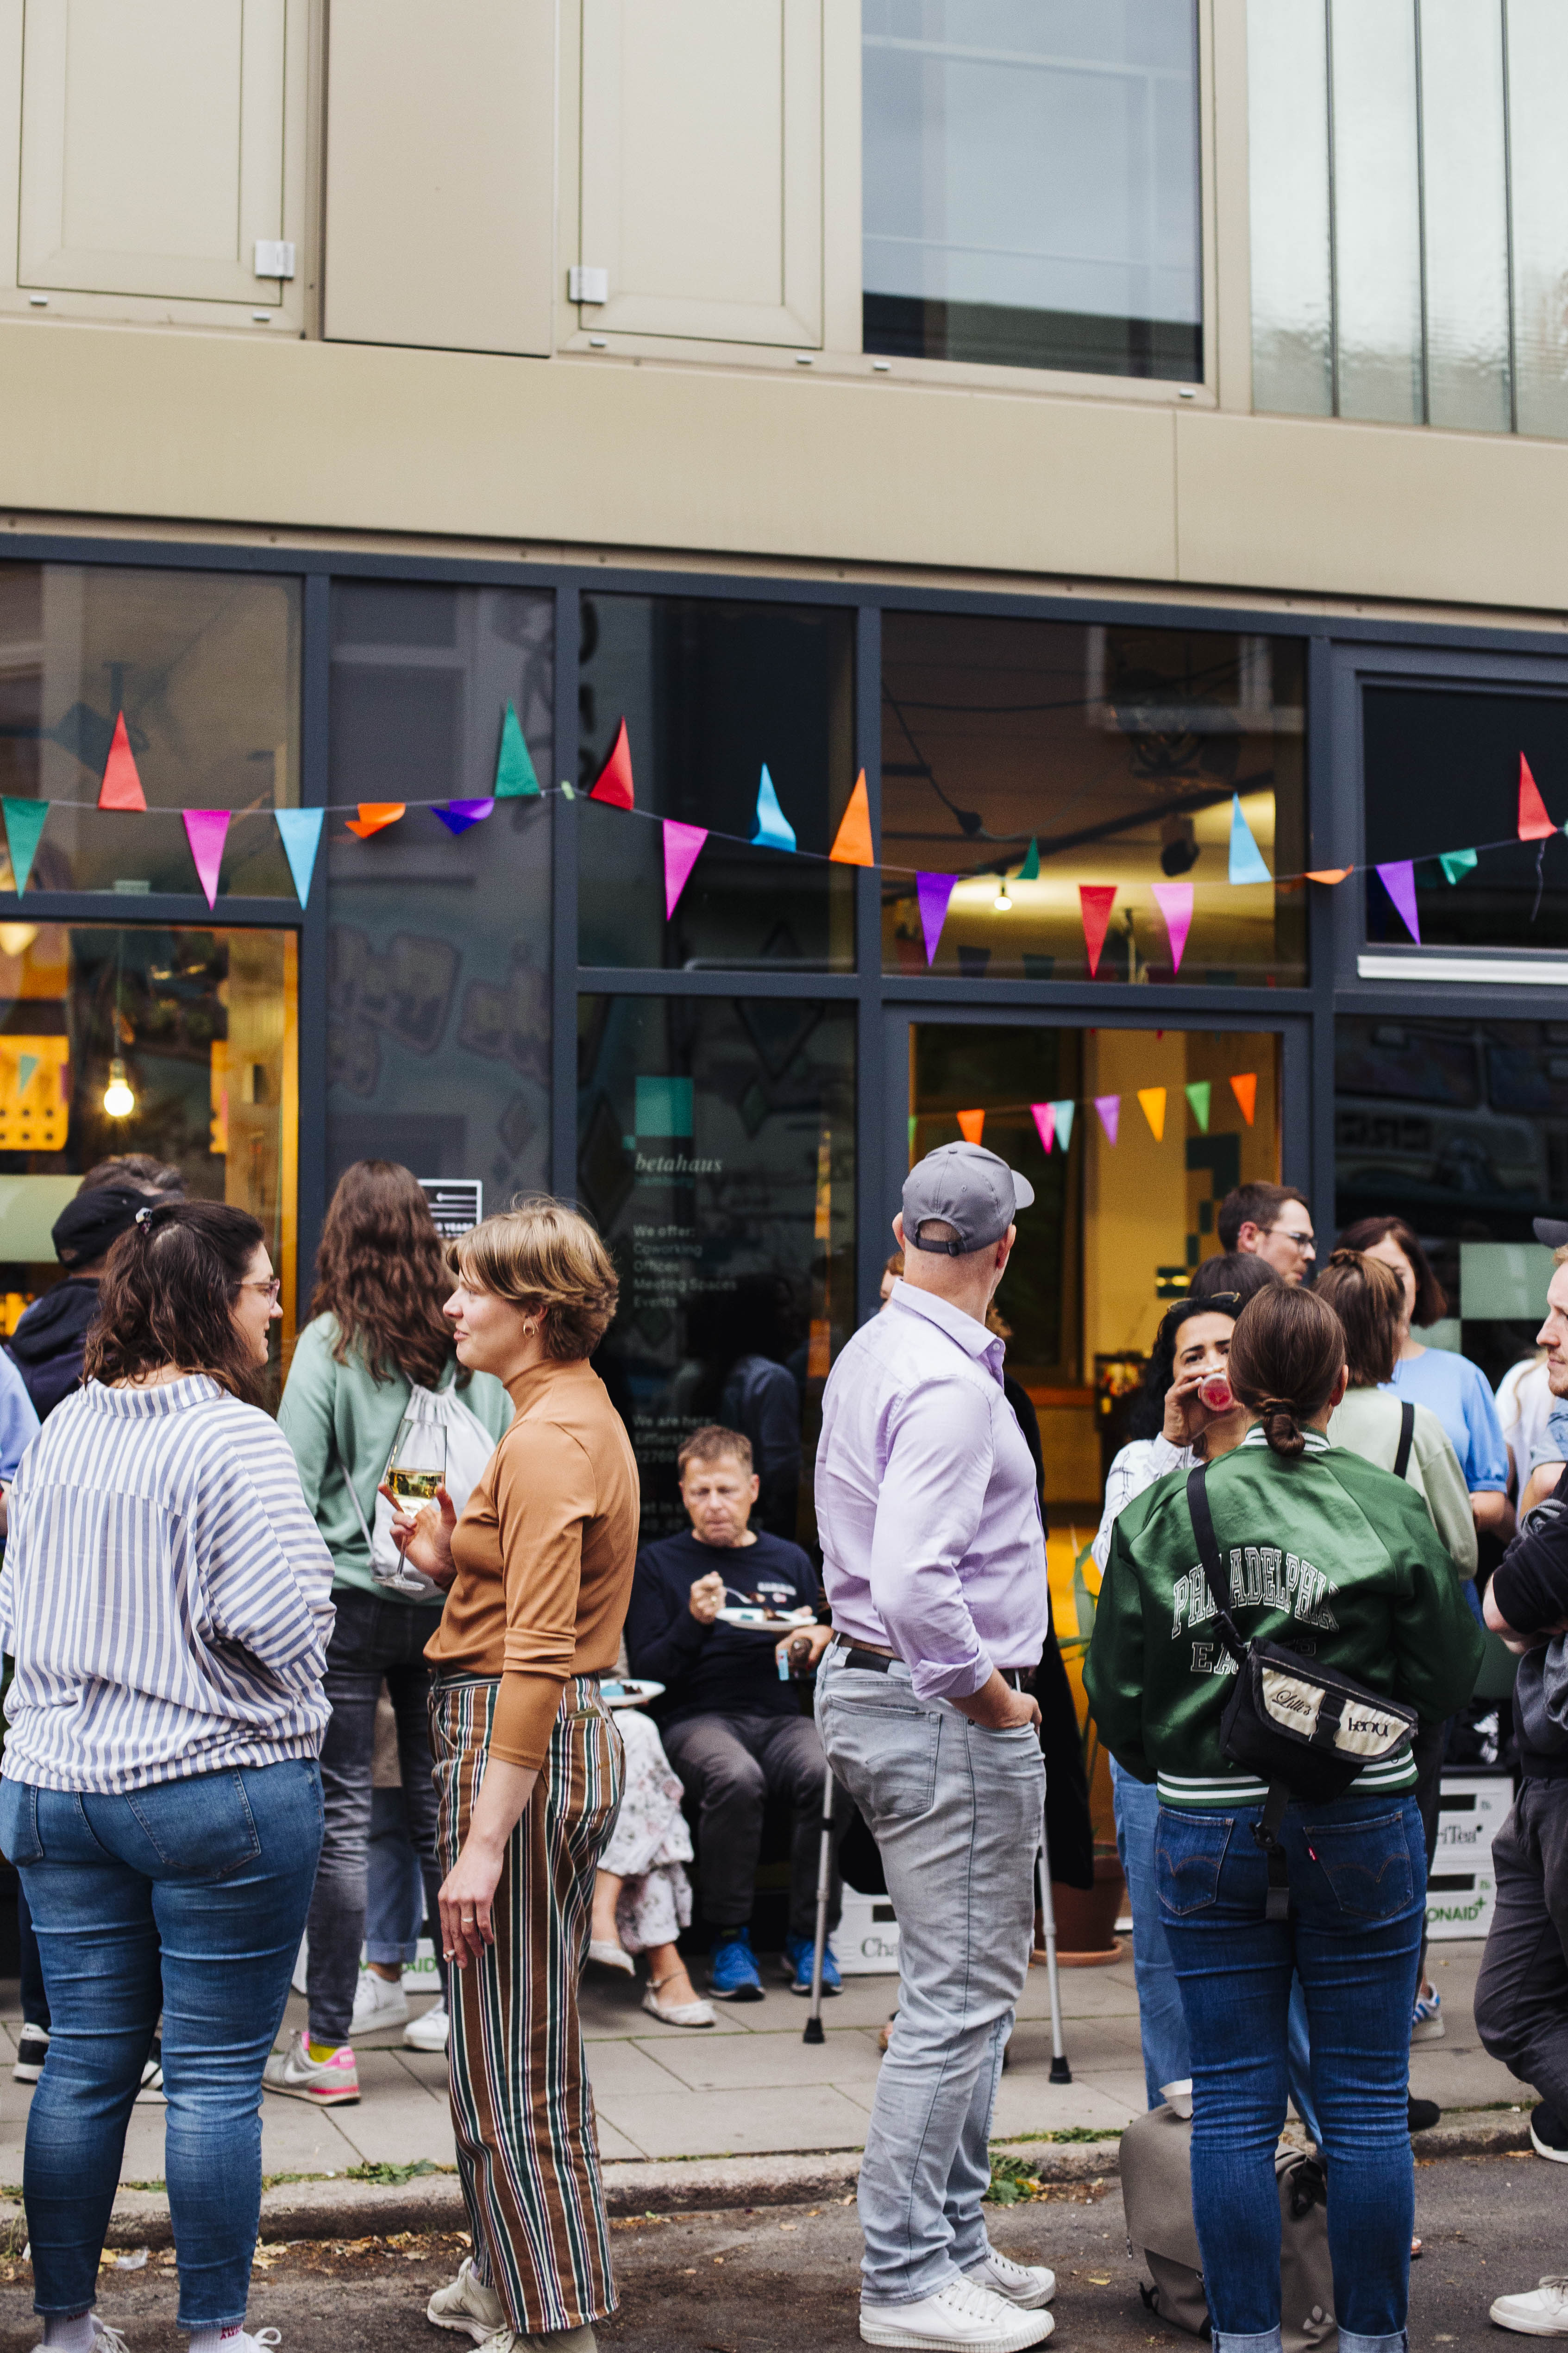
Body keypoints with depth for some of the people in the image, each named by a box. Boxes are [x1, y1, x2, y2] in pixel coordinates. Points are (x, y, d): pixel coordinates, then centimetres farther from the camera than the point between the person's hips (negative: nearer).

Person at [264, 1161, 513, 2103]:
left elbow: (296, 1484, -9)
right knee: (444, 1807, 11)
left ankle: (329, 2046, 5)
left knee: (343, 1817, 1)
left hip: (353, 1596, -3)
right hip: (456, 1598, 3)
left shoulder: (330, 1344, -7)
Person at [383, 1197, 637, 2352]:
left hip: (523, 1739, -11)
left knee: (508, 2060, -2)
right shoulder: (586, 1415, 14)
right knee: (533, 2045, 21)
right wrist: (456, 1560, 7)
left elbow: (538, 1653, -24)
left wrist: (483, 1840, -25)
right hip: (573, 1732, 11)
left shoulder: (547, 1442, -18)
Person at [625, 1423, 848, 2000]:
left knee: (826, 1773, -31)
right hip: (697, 1719, -3)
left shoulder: (790, 1562, 18)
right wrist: (694, 1622, -15)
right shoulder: (659, 1563, 8)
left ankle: (809, 1937, -14)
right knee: (737, 1778, -37)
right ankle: (730, 1940, -18)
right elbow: (647, 1670, 1)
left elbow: (818, 1651, 26)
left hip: (781, 1716, 3)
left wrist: (819, 1643, 2)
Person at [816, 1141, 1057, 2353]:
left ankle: (955, 2241, 27)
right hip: (945, 1708, -10)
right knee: (958, 1997, -3)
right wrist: (990, 1694, -16)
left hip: (872, 1685, 10)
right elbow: (914, 1584, -30)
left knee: (971, 1985, 18)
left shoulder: (870, 1354, 12)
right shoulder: (949, 1384, -20)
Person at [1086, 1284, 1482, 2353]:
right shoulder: (1393, 1510, -4)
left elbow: (1116, 1687, 0)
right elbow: (1451, 1679, 0)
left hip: (1210, 1830, 1)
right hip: (1364, 1826, -1)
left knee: (1234, 2104, 8)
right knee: (1368, 2099, 9)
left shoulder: (1163, 1511, -3)